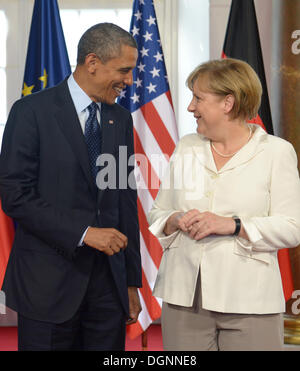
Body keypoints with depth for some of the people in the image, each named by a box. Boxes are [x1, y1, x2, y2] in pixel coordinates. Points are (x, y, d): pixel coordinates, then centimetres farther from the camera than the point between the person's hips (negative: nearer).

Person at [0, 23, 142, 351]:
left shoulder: (121, 120, 11)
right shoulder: (32, 112, -6)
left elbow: (126, 201, 13)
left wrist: (132, 281, 11)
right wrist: (83, 233, -16)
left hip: (108, 282, 5)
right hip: (48, 282, -4)